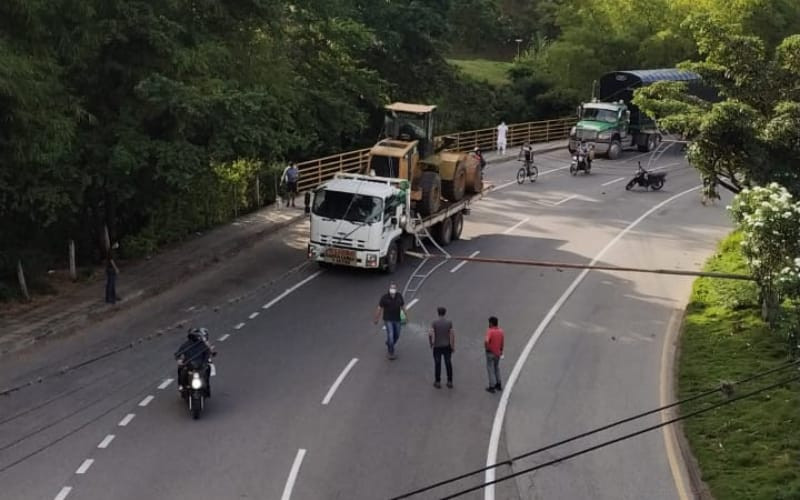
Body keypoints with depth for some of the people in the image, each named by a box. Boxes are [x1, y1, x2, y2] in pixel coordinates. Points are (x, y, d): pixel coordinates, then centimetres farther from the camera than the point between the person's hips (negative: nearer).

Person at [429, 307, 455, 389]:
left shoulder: (434, 323, -11)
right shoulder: (449, 322, -7)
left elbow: (430, 334, -17)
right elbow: (452, 334, -9)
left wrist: (431, 343, 0)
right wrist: (453, 346, -1)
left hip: (437, 347, -1)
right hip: (447, 346, 1)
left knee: (437, 364, 9)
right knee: (448, 363, 13)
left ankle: (438, 382, 16)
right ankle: (450, 382, 19)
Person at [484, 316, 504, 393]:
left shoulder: (490, 331, -21)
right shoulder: (501, 331, -2)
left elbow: (486, 341, -34)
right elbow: (502, 343, 8)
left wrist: (486, 347, -15)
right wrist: (501, 351, 21)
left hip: (490, 353, -6)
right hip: (498, 353, 6)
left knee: (490, 369, 4)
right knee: (497, 368, 22)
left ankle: (492, 387, 8)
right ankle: (498, 385, 30)